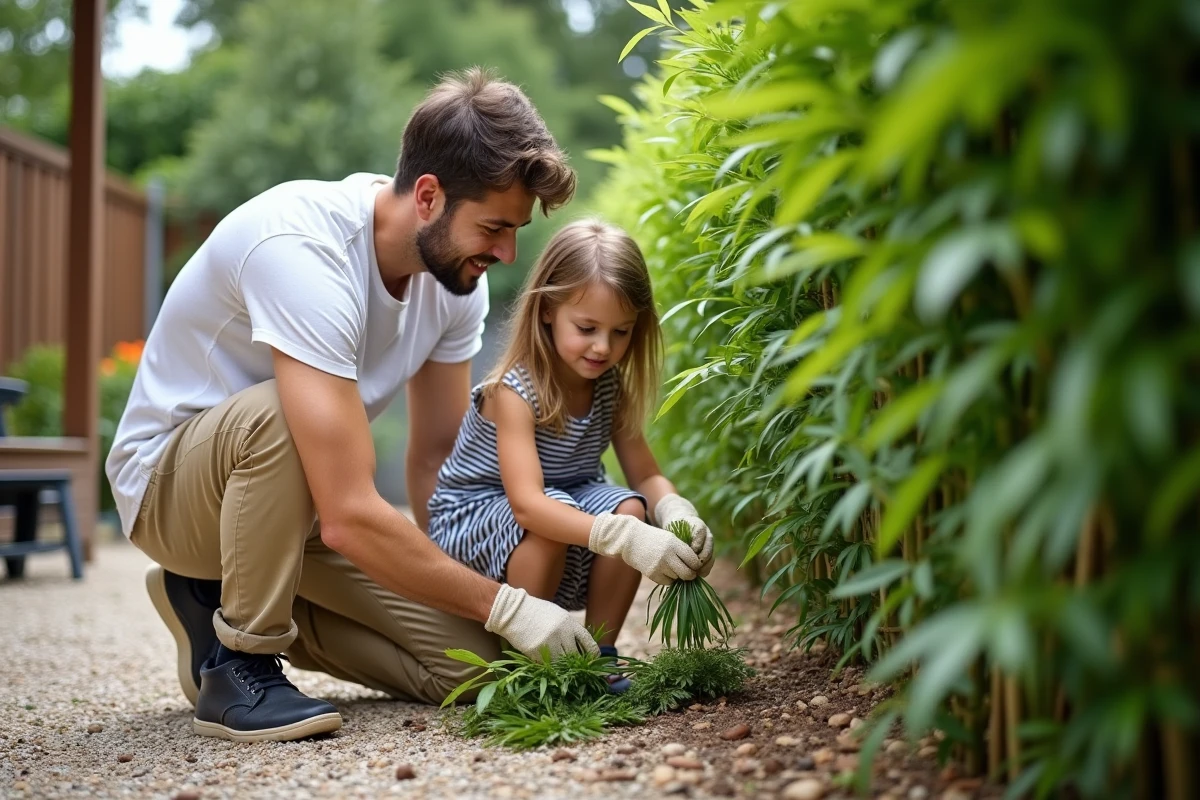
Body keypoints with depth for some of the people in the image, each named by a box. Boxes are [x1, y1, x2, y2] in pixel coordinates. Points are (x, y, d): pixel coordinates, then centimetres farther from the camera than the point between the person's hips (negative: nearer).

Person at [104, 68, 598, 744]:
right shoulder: (303, 250, -34)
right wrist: (505, 604, -31)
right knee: (279, 415, -41)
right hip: (169, 481, -7)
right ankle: (238, 668, -18)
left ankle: (229, 601, 12)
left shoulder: (456, 270, -9)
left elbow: (437, 457, -2)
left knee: (471, 664, -6)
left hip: (303, 500, 7)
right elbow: (349, 516, -38)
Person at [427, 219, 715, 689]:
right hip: (471, 519, -6)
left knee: (628, 508, -23)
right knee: (550, 519, -36)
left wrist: (677, 513, -32)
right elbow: (527, 504, -38)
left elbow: (646, 477, -7)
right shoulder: (514, 390, -27)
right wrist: (624, 537, -51)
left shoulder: (612, 387, -6)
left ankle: (599, 654, -8)